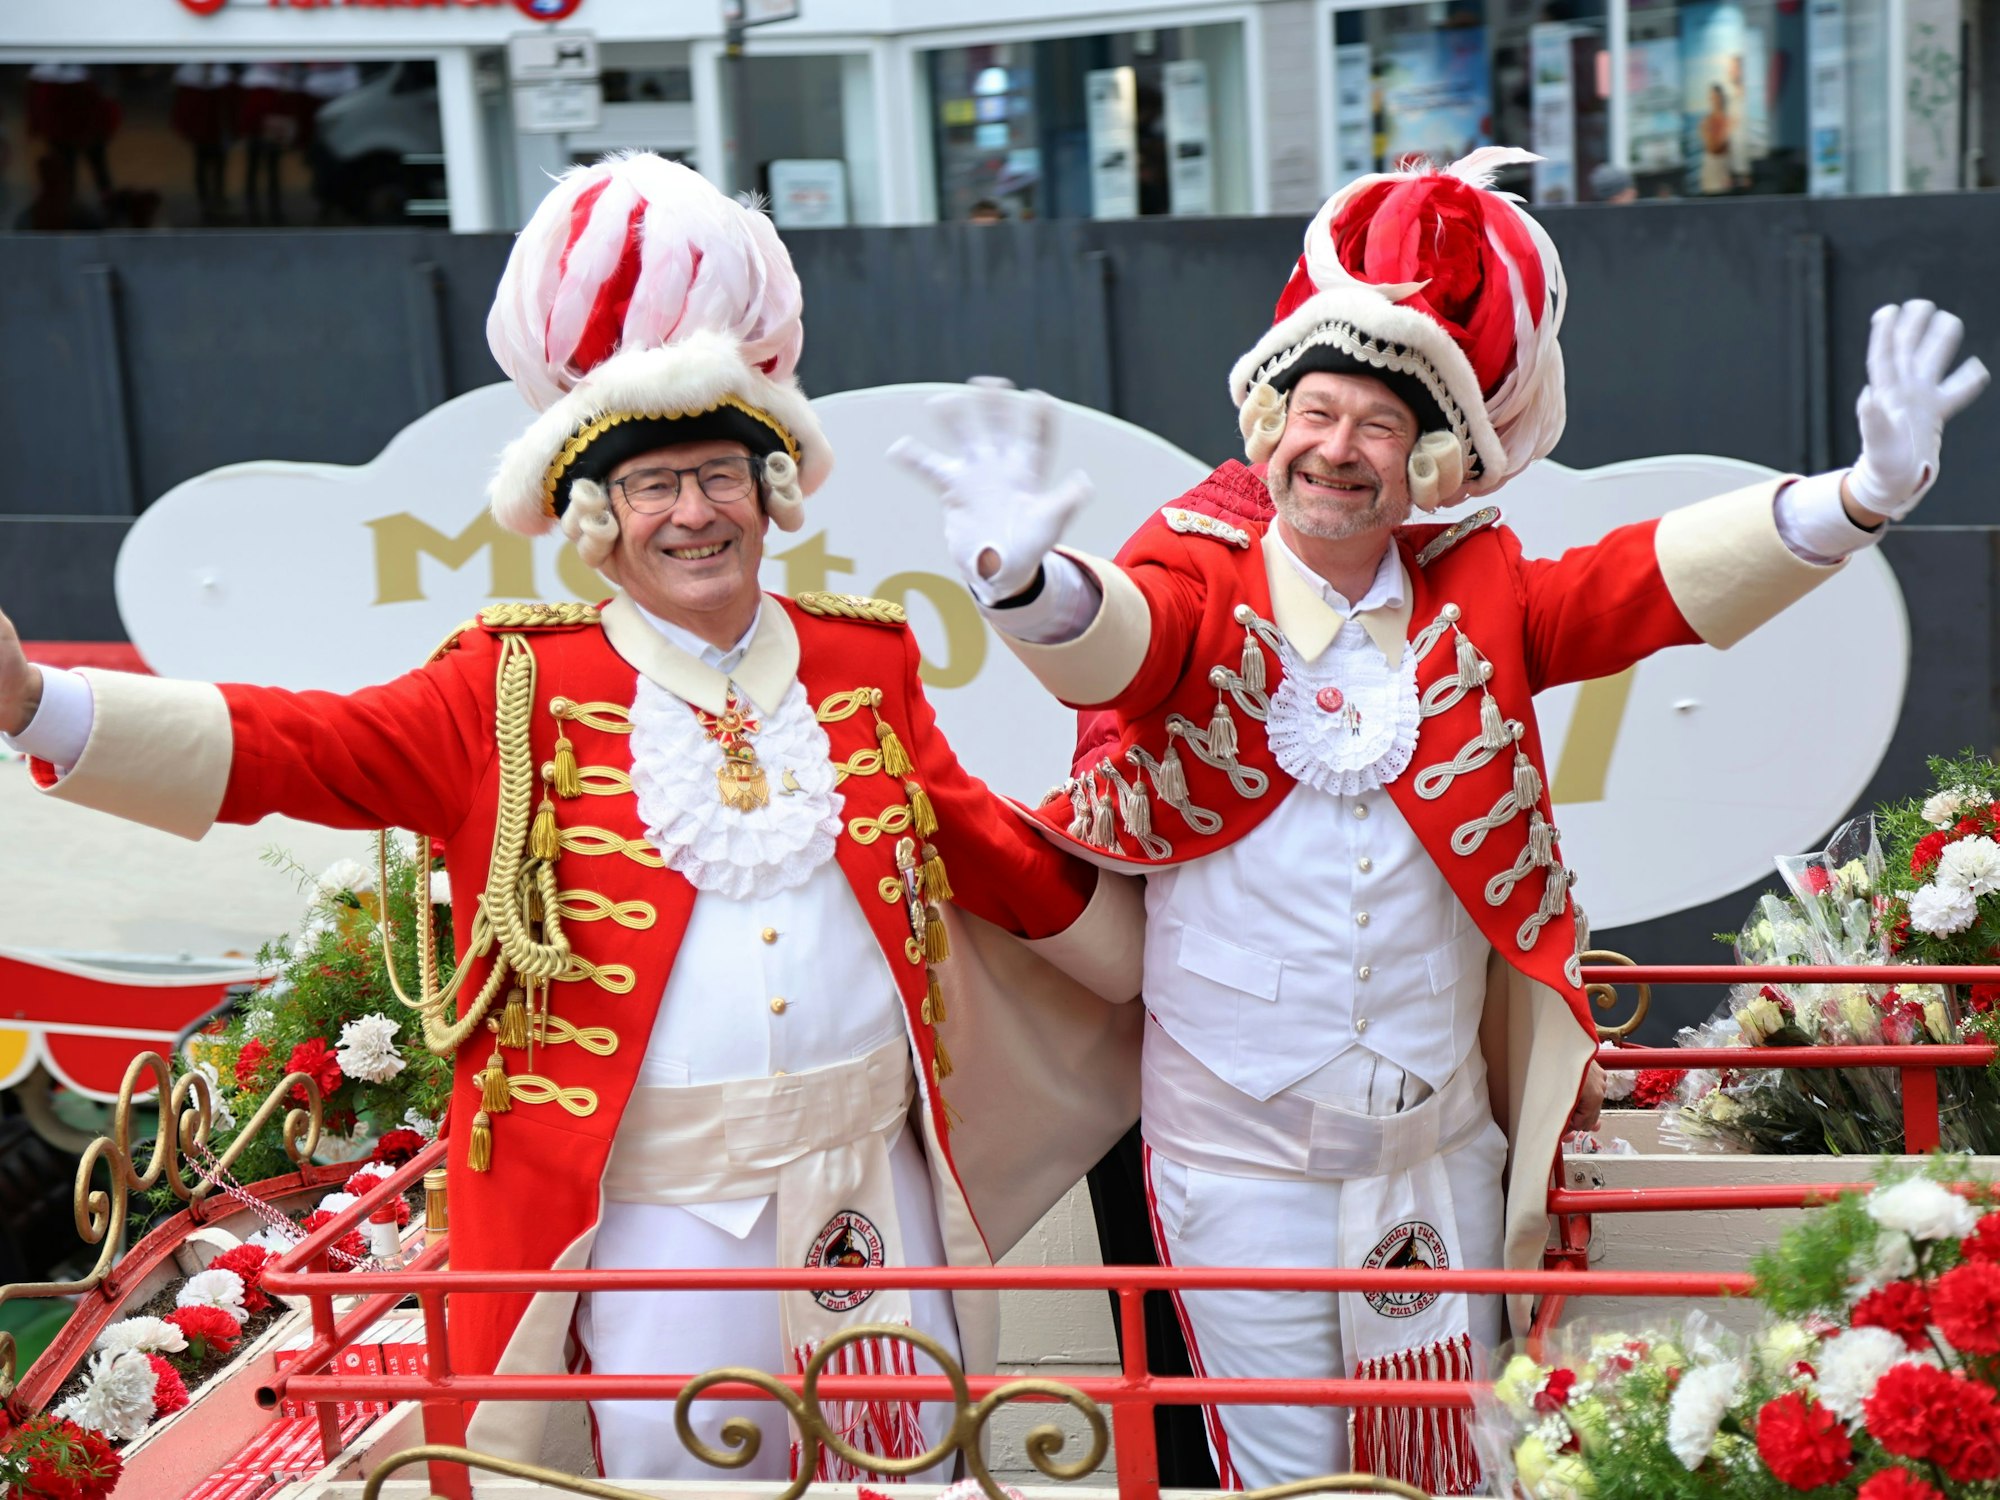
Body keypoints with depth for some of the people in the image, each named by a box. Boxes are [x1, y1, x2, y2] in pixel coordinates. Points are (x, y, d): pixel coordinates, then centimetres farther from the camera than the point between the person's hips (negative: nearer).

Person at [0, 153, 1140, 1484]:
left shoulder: (863, 660, 7)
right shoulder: (518, 689, -3)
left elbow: (983, 847, 15)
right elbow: (298, 749, -12)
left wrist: (1160, 966, 20)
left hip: (870, 1182, 3)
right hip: (659, 1209, -3)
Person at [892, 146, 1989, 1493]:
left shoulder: (1474, 598, 2)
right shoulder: (1203, 576, -6)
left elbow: (1655, 582, -10)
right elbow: (1111, 638, -27)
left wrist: (1864, 495, -26)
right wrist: (1025, 575, -52)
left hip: (1440, 1143, 3)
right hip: (1237, 1151, -3)